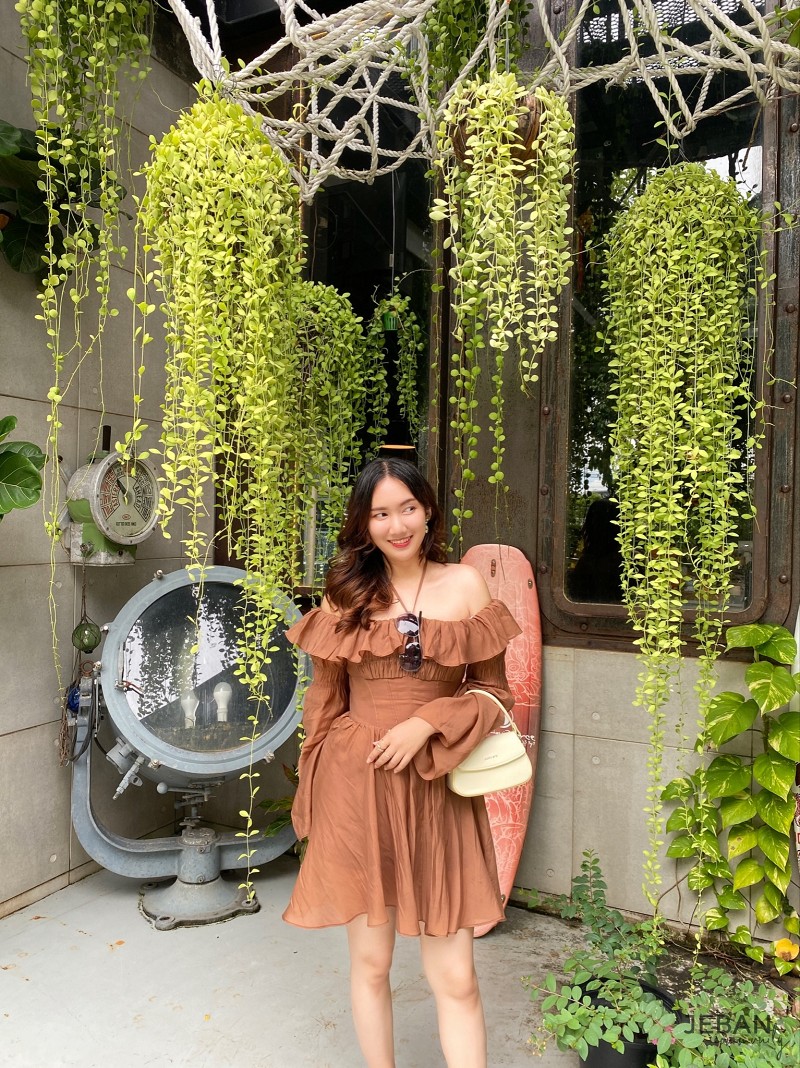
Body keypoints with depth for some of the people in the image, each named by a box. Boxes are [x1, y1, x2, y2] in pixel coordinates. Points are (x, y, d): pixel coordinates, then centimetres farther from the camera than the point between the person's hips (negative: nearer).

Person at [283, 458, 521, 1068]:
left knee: (455, 976, 3)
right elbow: (324, 699, 8)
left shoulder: (465, 585, 1)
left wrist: (427, 724, -12)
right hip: (357, 789, 1)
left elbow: (494, 690, 3)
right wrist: (317, 792, 9)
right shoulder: (347, 592, 3)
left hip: (437, 793, 0)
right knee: (370, 961, 14)